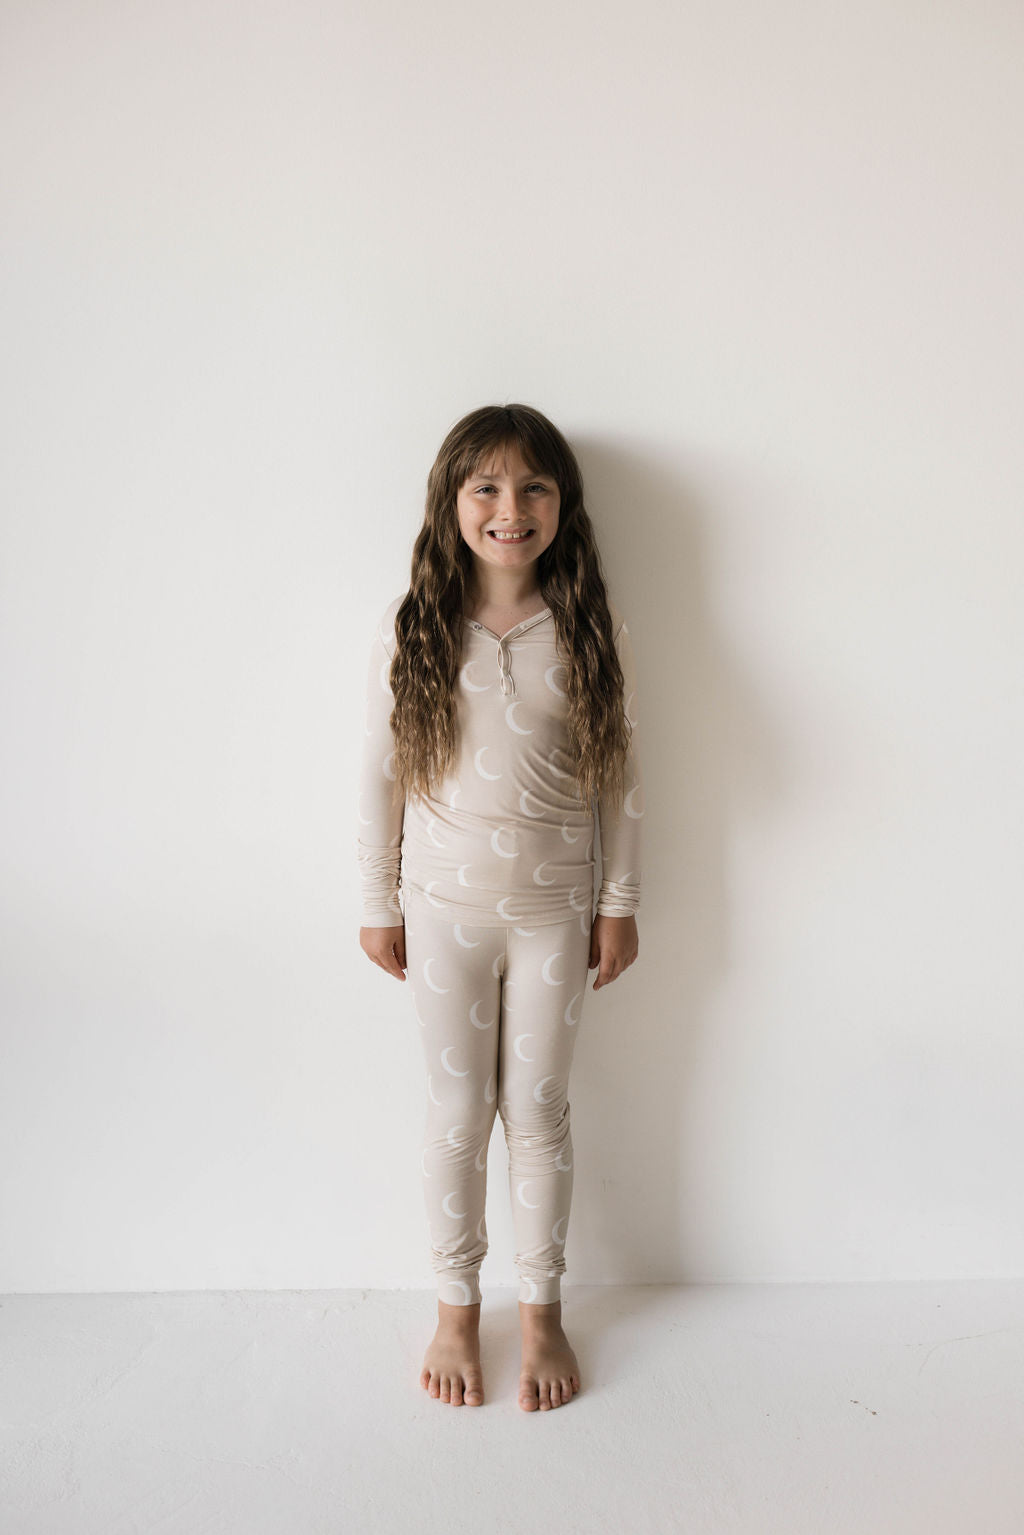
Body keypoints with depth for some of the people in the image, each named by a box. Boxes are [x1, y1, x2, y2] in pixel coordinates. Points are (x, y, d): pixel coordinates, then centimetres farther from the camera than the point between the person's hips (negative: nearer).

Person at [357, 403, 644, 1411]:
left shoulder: (593, 632, -6)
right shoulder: (409, 633, -8)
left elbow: (619, 774, 0)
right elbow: (382, 774, -1)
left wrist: (620, 902, 2)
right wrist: (379, 903, 1)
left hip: (554, 910, 0)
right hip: (445, 909, 0)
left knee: (539, 1110, 12)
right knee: (457, 1112, 12)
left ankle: (542, 1310, 33)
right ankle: (456, 1306, 33)